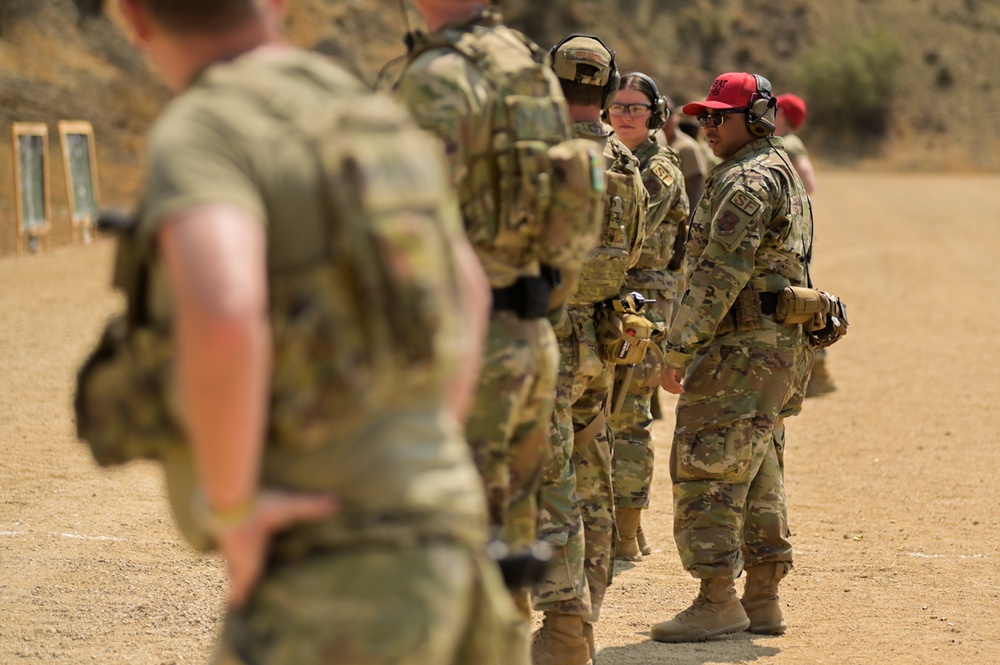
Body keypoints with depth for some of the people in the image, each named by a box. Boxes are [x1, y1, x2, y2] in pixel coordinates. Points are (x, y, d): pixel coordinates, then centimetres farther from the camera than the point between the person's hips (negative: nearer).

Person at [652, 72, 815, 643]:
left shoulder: (747, 180, -13)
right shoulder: (784, 174, 20)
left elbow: (720, 273, -21)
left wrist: (680, 347, -18)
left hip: (742, 349, -10)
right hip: (782, 347, 10)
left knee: (706, 469, -9)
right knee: (759, 477, 13)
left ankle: (718, 601, -9)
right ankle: (763, 600, 16)